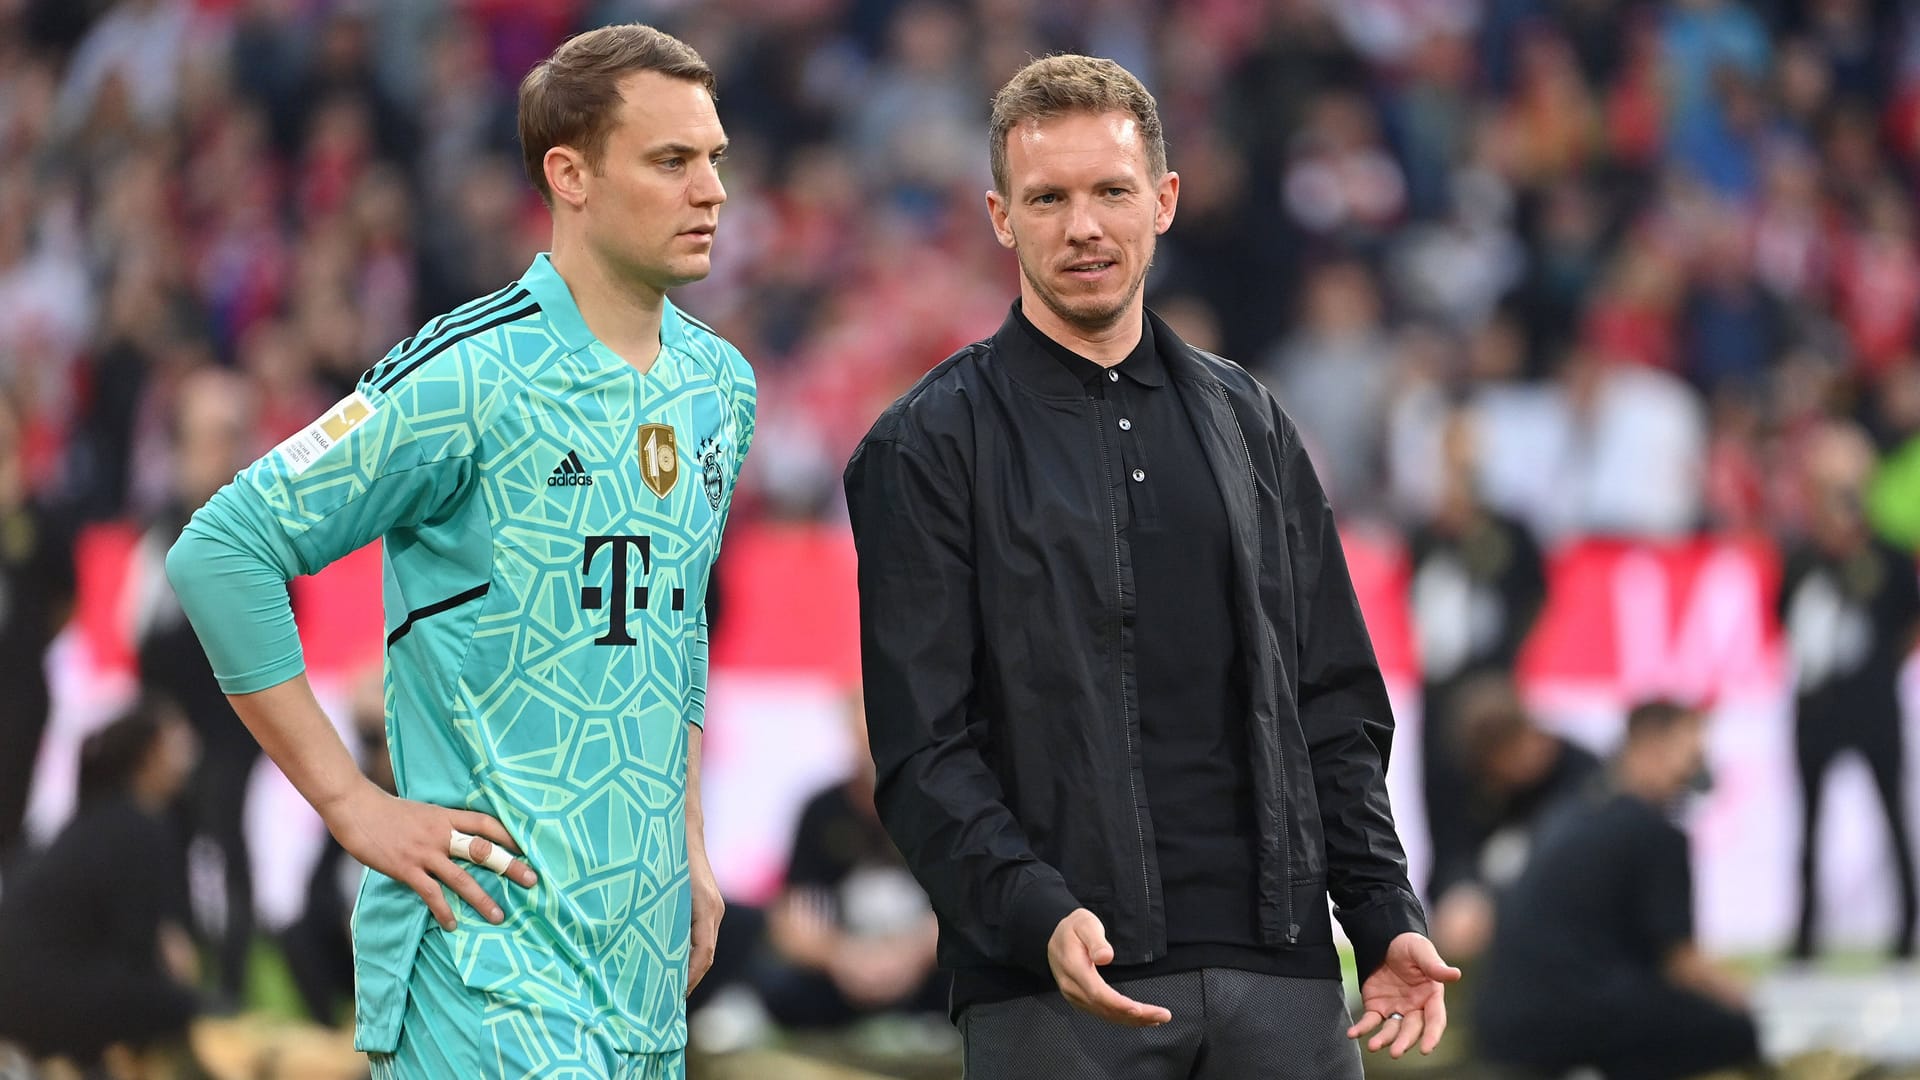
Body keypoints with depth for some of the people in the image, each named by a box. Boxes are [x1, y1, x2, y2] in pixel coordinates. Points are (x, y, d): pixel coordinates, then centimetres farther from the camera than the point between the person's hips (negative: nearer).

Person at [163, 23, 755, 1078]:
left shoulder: (719, 387, 12)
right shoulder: (469, 379, -11)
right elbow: (220, 553, -12)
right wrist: (352, 806, -11)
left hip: (647, 950, 7)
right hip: (493, 942, -7)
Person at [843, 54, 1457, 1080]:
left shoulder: (1246, 419, 15)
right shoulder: (929, 446, 1)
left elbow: (1331, 704, 17)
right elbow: (922, 747, -6)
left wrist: (1385, 917, 5)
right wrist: (1039, 916, -21)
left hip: (1280, 973, 4)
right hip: (1051, 993, -4)